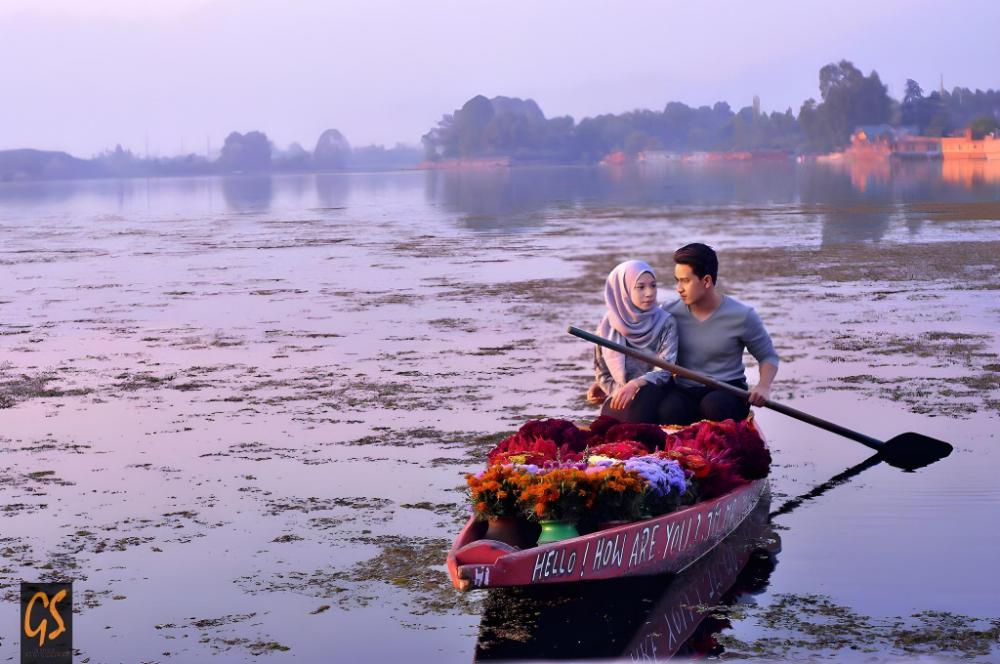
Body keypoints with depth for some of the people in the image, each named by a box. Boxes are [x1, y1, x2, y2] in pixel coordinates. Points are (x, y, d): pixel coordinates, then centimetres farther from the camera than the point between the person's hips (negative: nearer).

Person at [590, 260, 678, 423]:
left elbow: (665, 369, -12)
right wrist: (619, 392, -9)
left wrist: (635, 384, -31)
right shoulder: (609, 325, 3)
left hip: (652, 396, -1)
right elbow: (602, 372, 11)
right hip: (618, 398, 1)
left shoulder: (665, 322, -2)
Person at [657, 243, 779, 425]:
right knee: (669, 411, -35)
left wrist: (763, 386, -13)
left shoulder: (742, 316, -3)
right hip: (682, 392, 0)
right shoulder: (669, 313, 2)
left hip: (728, 391, 0)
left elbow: (768, 356, 7)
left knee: (714, 405, -36)